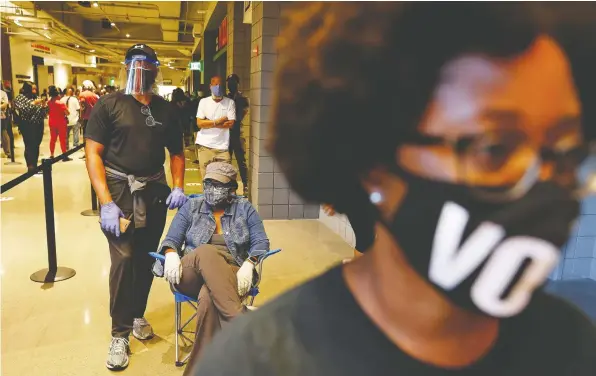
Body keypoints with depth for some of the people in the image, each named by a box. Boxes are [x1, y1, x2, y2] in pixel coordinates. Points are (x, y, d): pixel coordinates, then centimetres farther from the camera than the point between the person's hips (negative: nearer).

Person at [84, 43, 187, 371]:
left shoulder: (164, 108, 8)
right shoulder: (109, 104, -2)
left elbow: (177, 151, 16)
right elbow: (92, 153, -7)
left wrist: (178, 187, 0)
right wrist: (106, 202, -16)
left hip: (155, 191, 4)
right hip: (119, 190, -3)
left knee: (146, 257, 11)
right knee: (123, 259, -8)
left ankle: (137, 315, 32)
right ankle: (120, 333, 8)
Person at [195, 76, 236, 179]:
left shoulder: (230, 102, 4)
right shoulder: (203, 102, 7)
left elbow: (230, 124, -6)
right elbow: (199, 123, -2)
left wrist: (209, 123, -5)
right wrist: (218, 121, -8)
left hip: (222, 146, -1)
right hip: (205, 145, 1)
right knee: (206, 177, 5)